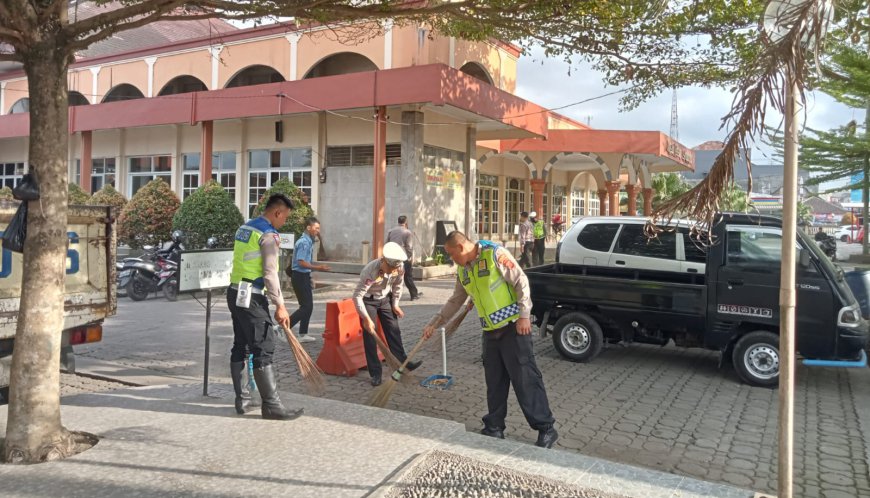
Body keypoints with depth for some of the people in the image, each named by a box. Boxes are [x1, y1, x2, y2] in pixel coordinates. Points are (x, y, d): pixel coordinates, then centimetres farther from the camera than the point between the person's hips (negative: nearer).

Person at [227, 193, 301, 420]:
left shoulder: (244, 228, 15)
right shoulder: (269, 235, -13)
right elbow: (270, 274, -18)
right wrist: (280, 305, -15)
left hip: (235, 293, 10)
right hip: (251, 298, -10)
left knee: (240, 346, 14)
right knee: (263, 349, -7)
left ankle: (242, 400, 21)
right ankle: (271, 405, -4)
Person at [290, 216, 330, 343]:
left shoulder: (308, 241, 15)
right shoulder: (304, 242, -16)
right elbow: (301, 262, -23)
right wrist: (318, 268, -21)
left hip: (304, 276, 10)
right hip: (300, 277, -10)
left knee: (308, 306, 12)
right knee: (306, 306, -9)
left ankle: (303, 334, 18)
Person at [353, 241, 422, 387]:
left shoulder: (399, 267, -20)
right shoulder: (370, 271, -35)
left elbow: (397, 285, 2)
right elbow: (357, 296, -32)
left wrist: (395, 304, 1)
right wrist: (366, 318, -30)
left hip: (385, 299, 5)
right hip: (368, 300, -4)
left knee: (394, 331, 3)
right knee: (370, 335, -5)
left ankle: (403, 362, 12)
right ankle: (375, 373, 0)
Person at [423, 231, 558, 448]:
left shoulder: (495, 254, -13)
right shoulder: (463, 271, 10)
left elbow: (521, 281, -13)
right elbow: (455, 301, 21)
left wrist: (524, 315, -17)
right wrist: (434, 323, 21)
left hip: (513, 326, -7)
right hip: (491, 331, 7)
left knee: (525, 378, -4)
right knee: (494, 381, 11)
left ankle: (546, 428, 5)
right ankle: (494, 427, 22)